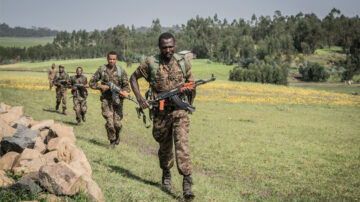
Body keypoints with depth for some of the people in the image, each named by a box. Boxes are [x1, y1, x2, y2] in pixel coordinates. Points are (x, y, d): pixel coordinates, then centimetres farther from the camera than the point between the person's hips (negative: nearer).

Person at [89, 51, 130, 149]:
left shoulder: (121, 71, 0)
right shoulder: (101, 70, 2)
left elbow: (126, 86, 3)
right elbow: (91, 83, 7)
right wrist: (101, 86, -10)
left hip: (117, 99, 0)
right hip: (106, 99, 0)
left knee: (117, 123, -4)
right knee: (109, 122, -11)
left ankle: (117, 135, 30)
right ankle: (112, 141, 10)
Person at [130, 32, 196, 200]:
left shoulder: (183, 62, 1)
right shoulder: (151, 63, -3)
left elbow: (190, 81, 18)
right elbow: (133, 77, 8)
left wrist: (190, 89, -2)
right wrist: (139, 98, -5)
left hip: (179, 111, 0)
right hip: (160, 112, 1)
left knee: (182, 143, -15)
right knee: (165, 146, 14)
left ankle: (187, 182, -15)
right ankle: (166, 173, 40)